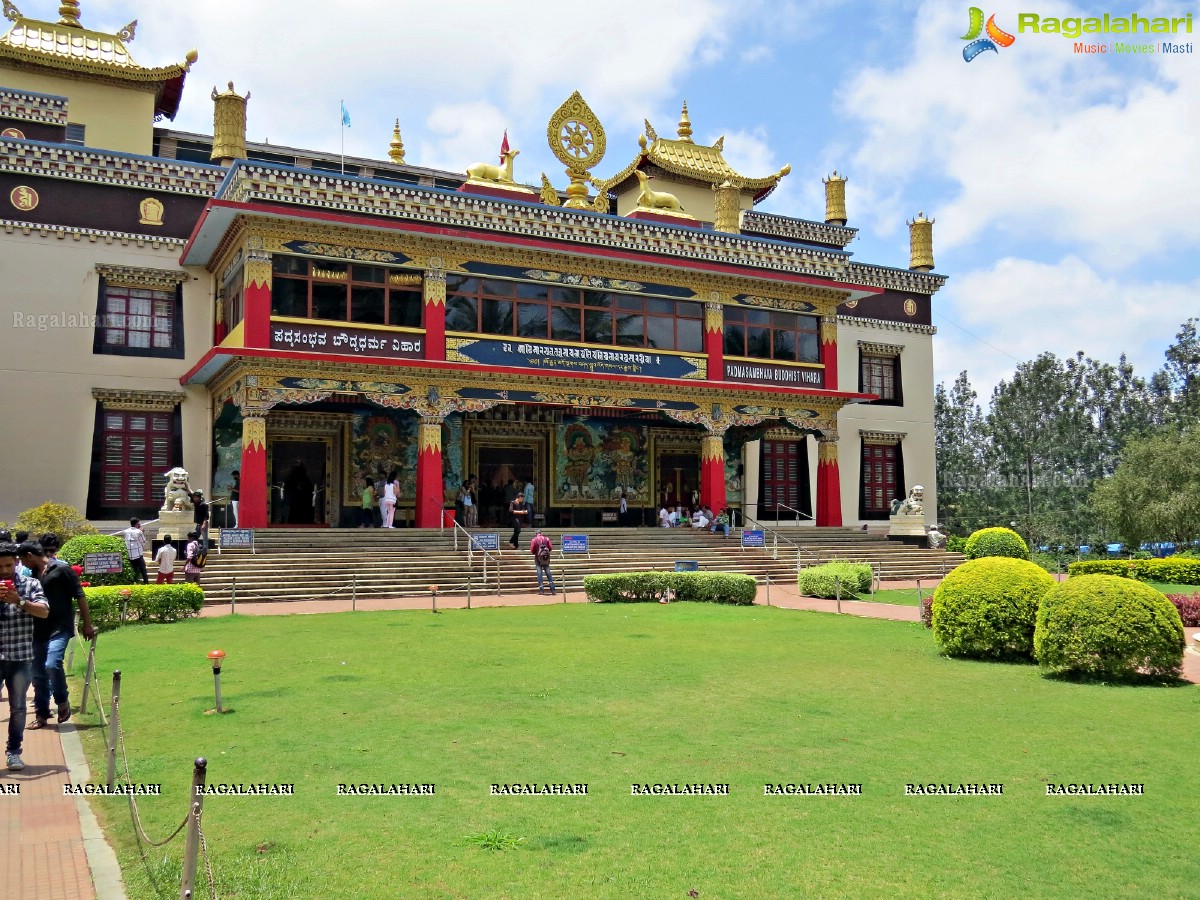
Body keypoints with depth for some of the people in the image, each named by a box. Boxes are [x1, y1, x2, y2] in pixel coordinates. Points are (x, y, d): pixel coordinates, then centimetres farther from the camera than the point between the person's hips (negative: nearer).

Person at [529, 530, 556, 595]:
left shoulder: (534, 540, -6)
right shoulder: (546, 539, 2)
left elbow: (532, 551, -5)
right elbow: (551, 548, 1)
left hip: (538, 558, -2)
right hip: (546, 559, 2)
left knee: (539, 574, 1)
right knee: (548, 573, 7)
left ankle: (541, 590, -5)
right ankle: (553, 589, 4)